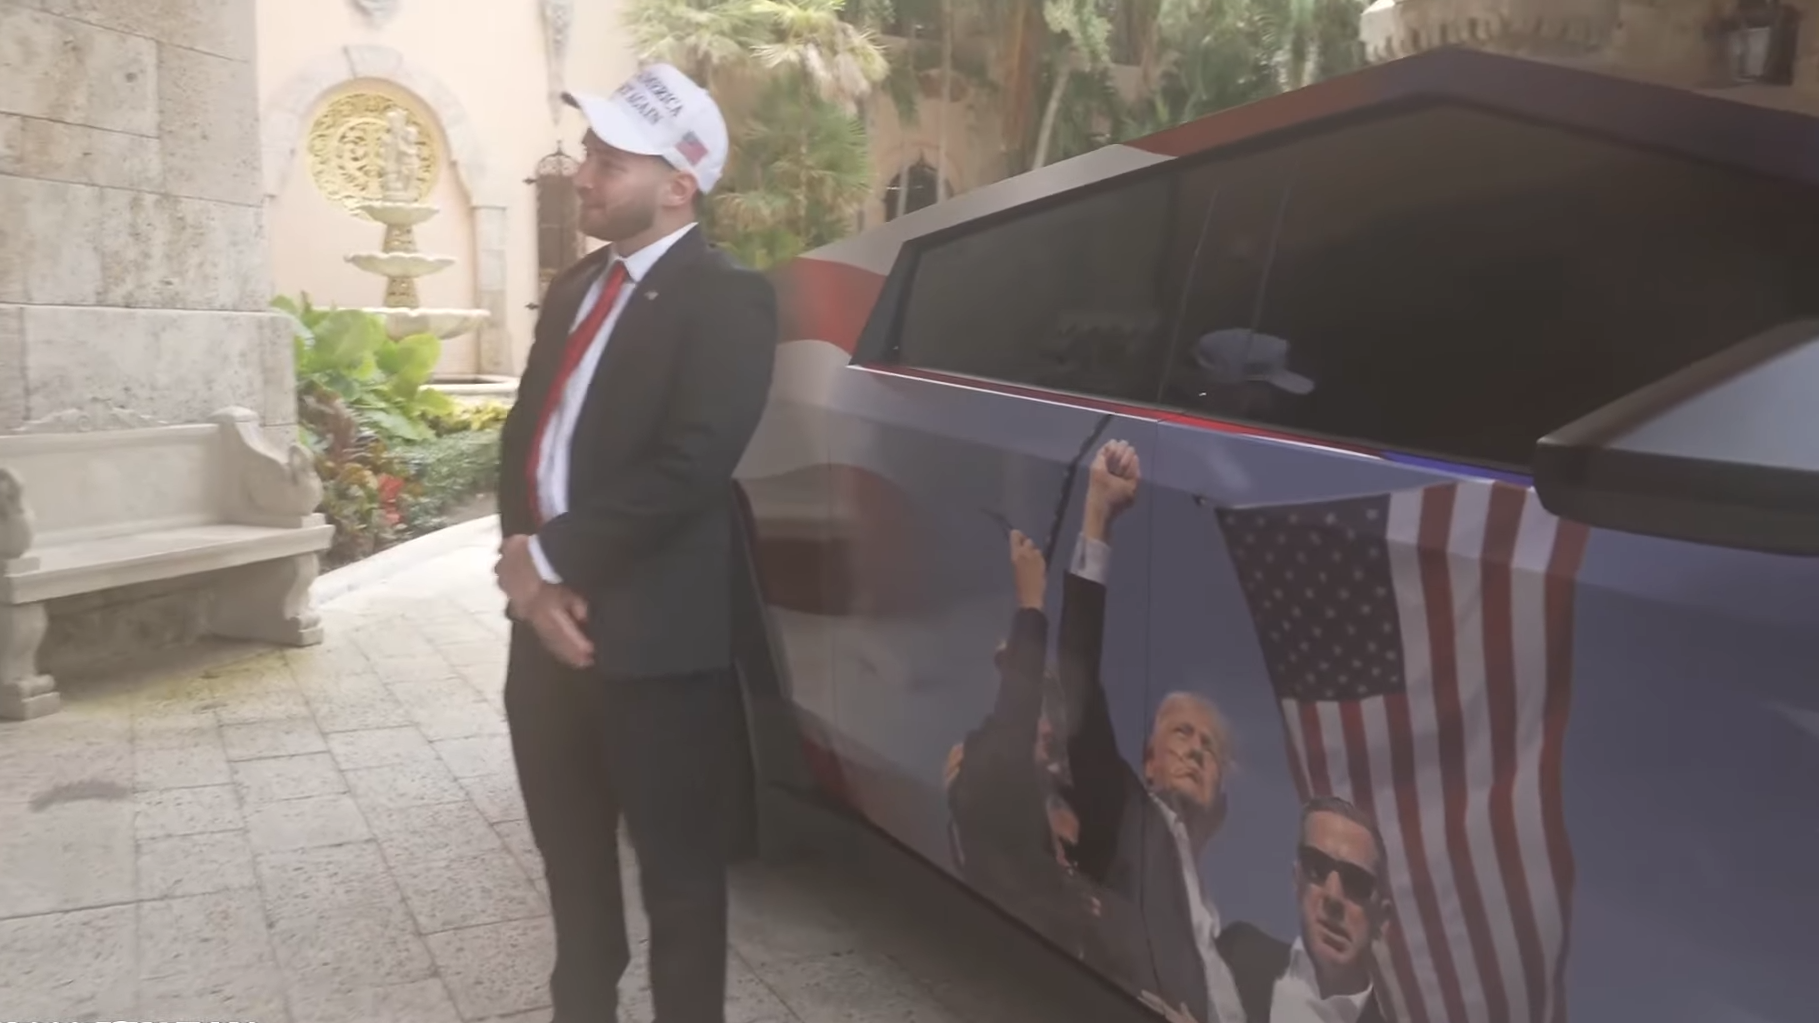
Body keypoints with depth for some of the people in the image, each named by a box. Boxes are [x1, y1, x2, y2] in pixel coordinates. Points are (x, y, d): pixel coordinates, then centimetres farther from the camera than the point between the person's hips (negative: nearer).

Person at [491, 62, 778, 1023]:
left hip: (657, 641, -8)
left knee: (677, 877, 8)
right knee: (572, 863, 22)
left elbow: (687, 469, -23)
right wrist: (528, 573, -6)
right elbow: (524, 439, 10)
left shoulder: (726, 297, -12)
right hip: (550, 628, 8)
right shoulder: (575, 287, 13)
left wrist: (548, 558, -16)